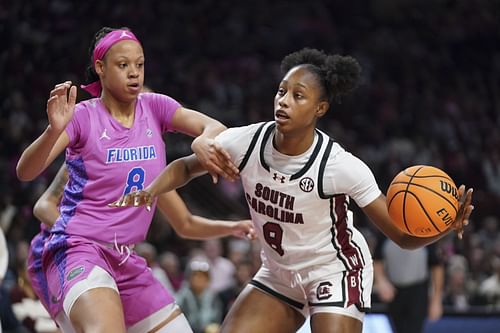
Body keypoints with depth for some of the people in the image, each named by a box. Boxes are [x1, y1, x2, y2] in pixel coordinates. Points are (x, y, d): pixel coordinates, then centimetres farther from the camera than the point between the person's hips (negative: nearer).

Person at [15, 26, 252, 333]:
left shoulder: (154, 107, 9)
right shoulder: (83, 116, -3)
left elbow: (215, 128, -6)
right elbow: (25, 172, -14)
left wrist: (203, 140, -31)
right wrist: (55, 129, -33)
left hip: (126, 259, 7)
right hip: (76, 247, -6)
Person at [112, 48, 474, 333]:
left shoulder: (341, 166, -26)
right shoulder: (248, 141, -16)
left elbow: (403, 235, -20)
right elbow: (186, 167, 3)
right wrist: (151, 190, -17)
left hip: (335, 271, -5)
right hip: (279, 274, 5)